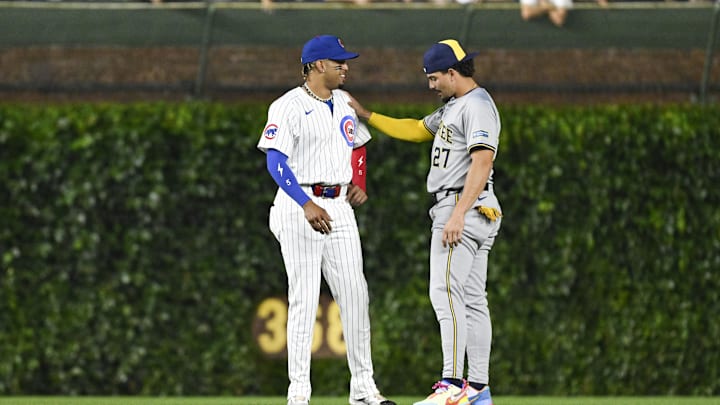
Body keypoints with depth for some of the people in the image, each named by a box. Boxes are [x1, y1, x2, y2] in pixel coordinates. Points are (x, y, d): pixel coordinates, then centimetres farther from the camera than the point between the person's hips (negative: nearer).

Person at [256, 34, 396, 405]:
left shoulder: (344, 103, 12)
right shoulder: (289, 107, -10)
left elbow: (358, 147, 26)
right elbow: (276, 162, -17)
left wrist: (359, 183, 7)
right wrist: (308, 205, -27)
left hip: (339, 206, 7)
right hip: (299, 206, -7)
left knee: (355, 295, 4)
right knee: (304, 300, -6)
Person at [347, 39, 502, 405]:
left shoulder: (478, 106, -13)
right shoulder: (453, 106, 20)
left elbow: (482, 162, -23)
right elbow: (416, 130, 32)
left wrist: (458, 214, -29)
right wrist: (365, 115, 26)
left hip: (463, 208, -11)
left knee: (446, 292, -17)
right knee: (471, 299, 8)